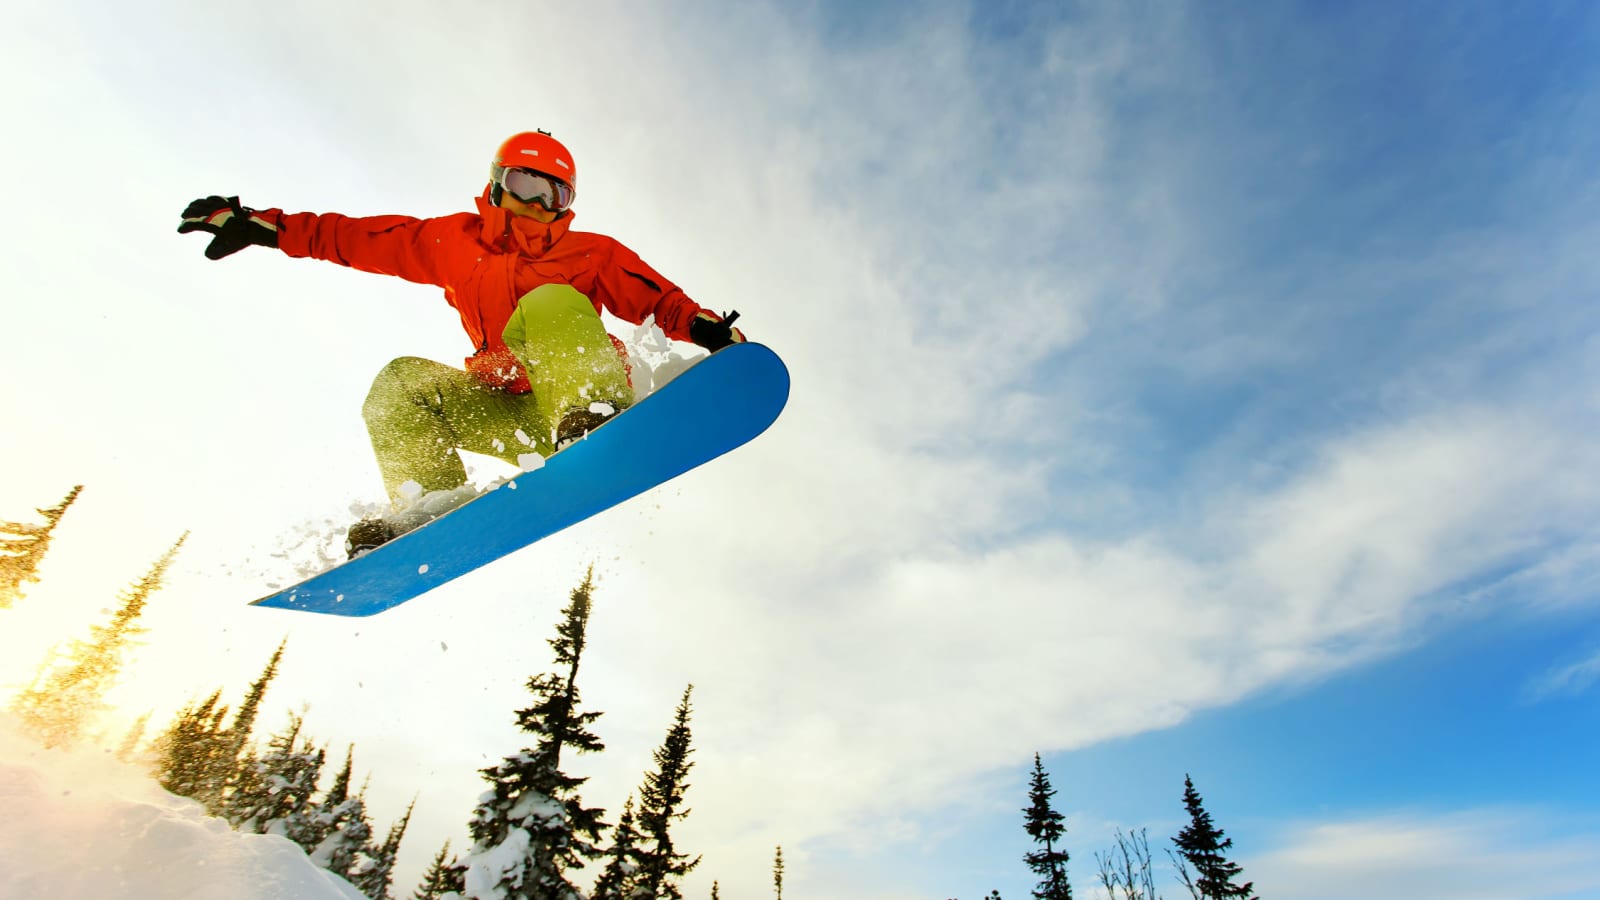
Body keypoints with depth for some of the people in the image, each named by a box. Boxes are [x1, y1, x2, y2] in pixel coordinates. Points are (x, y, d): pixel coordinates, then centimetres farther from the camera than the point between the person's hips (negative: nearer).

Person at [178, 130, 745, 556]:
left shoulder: (591, 255, 8)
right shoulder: (456, 243, 17)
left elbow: (661, 302, -2)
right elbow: (355, 238, 18)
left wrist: (714, 331, -20)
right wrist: (258, 225, 12)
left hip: (580, 398, -4)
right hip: (511, 416, 4)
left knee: (549, 302, -25)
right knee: (402, 382, -11)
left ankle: (596, 421, -48)